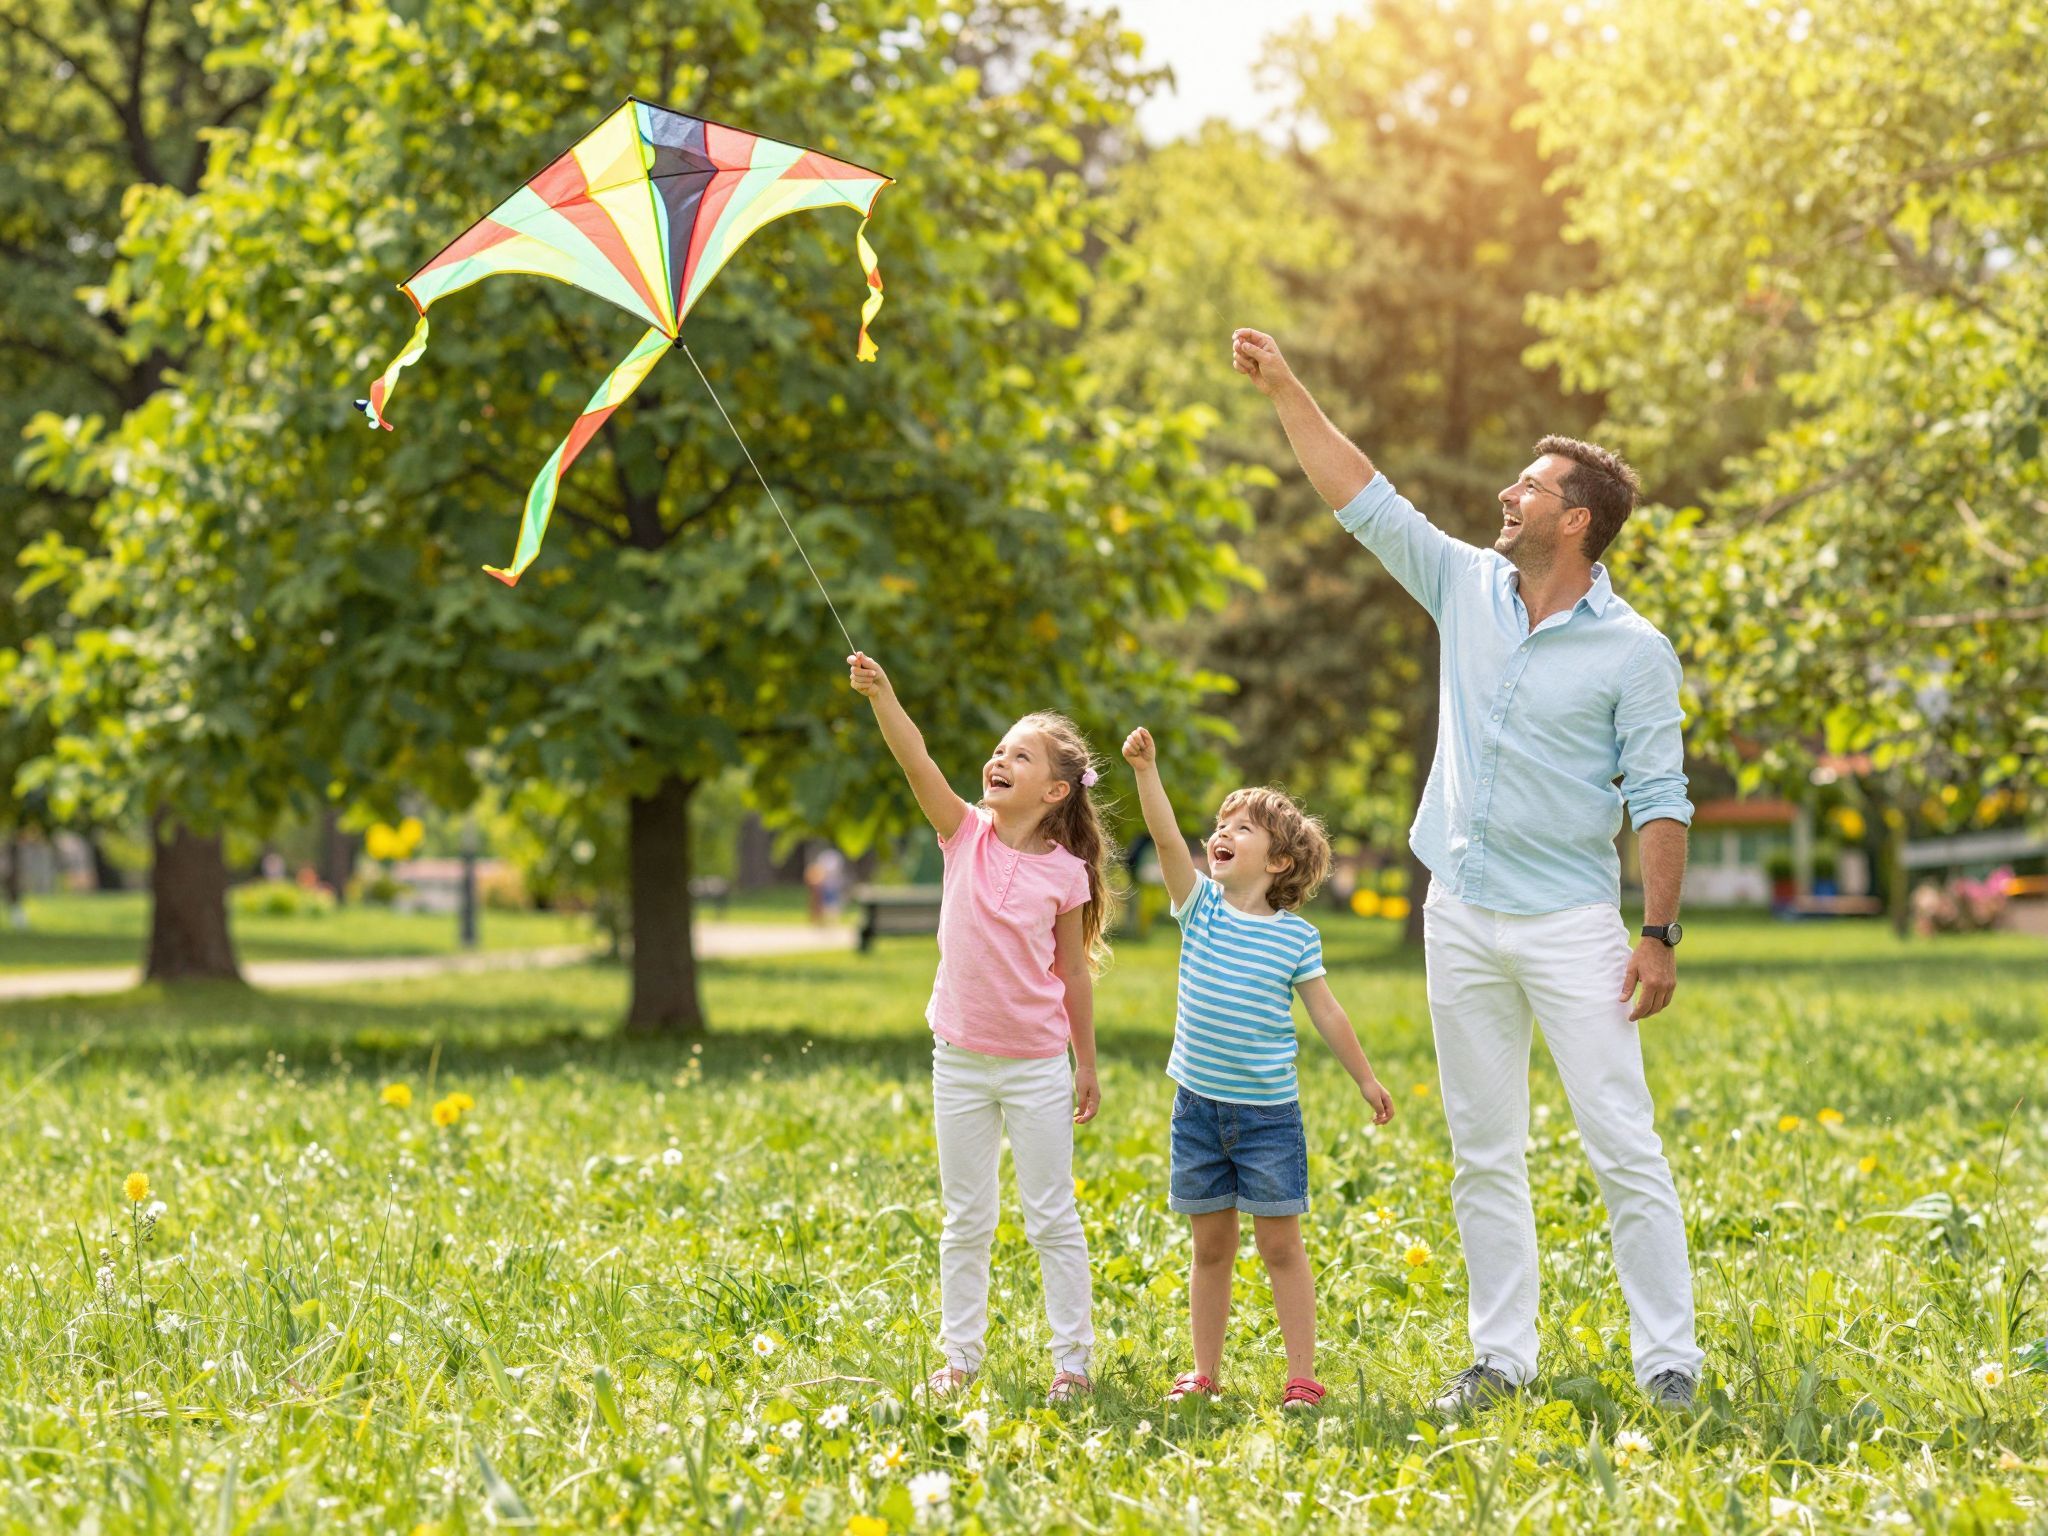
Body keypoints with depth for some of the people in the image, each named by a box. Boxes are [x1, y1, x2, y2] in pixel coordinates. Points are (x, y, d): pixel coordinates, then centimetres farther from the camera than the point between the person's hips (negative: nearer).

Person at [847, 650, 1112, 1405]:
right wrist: (880, 695, -34)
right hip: (961, 1059, 2)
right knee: (965, 1220, 10)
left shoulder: (1065, 872, -6)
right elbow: (917, 763, -18)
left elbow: (1075, 973, 1)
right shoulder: (965, 834, -2)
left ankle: (1073, 1359, 13)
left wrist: (1088, 1066, 5)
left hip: (1037, 1066, -2)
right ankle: (960, 1356, 19)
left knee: (1052, 1216, 4)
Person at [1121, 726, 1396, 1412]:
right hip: (1198, 1104, 2)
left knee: (1280, 1243, 0)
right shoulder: (1201, 906, 1)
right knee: (1211, 1244, 11)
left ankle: (1302, 1375, 6)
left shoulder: (1296, 936, -2)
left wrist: (1366, 1079, 9)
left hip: (1268, 1112, -2)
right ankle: (1205, 1372, 19)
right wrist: (1146, 771, -24)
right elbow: (1166, 839, -12)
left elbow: (1325, 1010, 6)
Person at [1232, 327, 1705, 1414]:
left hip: (1571, 924, -5)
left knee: (1623, 1148, -6)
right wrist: (1286, 393, 6)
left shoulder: (1633, 650, -6)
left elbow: (1659, 797, -6)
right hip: (1462, 917, 5)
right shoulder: (1468, 588, 7)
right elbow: (1364, 500, 10)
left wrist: (1661, 933, -11)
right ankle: (1502, 1355, 14)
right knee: (1483, 1154, 8)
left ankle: (1668, 1360, -1)